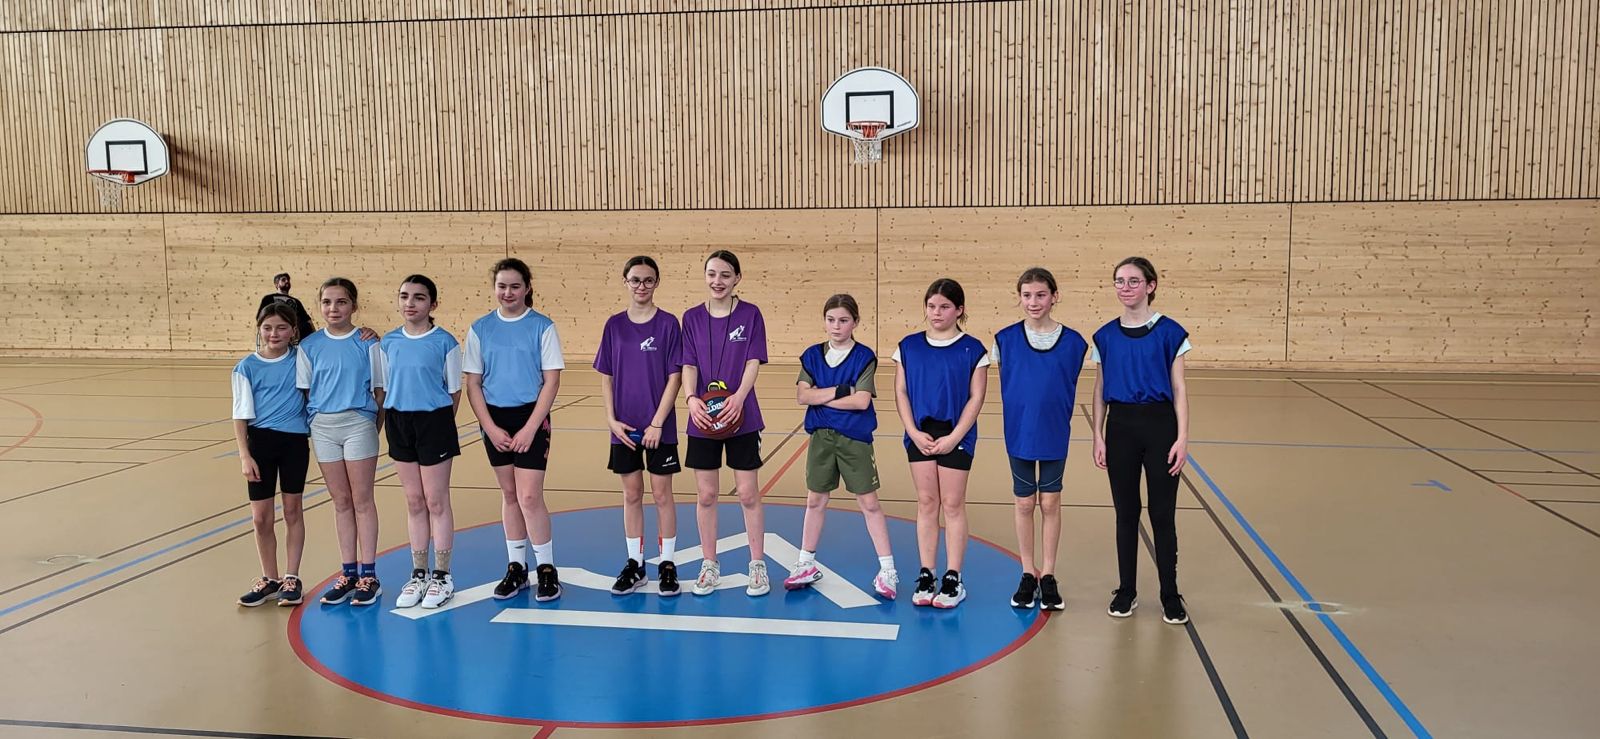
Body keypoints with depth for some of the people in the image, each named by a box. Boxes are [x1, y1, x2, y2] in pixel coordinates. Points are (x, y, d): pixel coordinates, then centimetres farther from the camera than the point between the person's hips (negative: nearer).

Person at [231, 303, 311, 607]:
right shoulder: (247, 367, -1)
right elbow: (241, 414, -1)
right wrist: (244, 455, -8)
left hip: (295, 441, 0)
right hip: (261, 441, 0)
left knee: (293, 511, 10)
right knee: (261, 517, 4)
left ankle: (292, 579, 21)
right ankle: (269, 579, 21)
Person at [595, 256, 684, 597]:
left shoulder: (668, 323, -5)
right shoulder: (614, 325, 3)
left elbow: (675, 377, -7)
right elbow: (606, 378, 6)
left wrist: (657, 423, -12)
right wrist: (612, 420, -4)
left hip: (659, 428, -3)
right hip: (624, 428, 3)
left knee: (662, 494, 4)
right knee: (631, 495, 10)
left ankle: (668, 565, 16)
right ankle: (634, 565, 21)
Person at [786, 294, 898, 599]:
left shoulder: (864, 356, -7)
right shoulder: (813, 355, 3)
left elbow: (861, 400, -17)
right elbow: (802, 395, -7)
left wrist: (820, 397, -12)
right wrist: (839, 391, -15)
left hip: (855, 439, -4)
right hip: (821, 437, 4)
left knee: (869, 502, 1)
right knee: (815, 500, 13)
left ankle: (887, 570, 8)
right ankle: (807, 564, 27)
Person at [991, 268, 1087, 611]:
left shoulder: (1073, 342, -6)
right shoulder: (1006, 338, -5)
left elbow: (1070, 389, 3)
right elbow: (1007, 385, 3)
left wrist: (1056, 419, 1)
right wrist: (1023, 413, -1)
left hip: (1054, 436, 0)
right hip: (1019, 433, 0)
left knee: (1050, 503, 7)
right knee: (1024, 504, 9)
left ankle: (1048, 575, 19)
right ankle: (1028, 574, 21)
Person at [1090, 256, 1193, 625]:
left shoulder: (1169, 332, -3)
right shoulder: (1106, 335, 5)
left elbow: (1179, 389, -3)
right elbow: (1100, 390, 8)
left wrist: (1182, 437, -8)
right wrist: (1098, 435, 3)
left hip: (1160, 424, -2)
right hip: (1120, 426, 2)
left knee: (1162, 514, 3)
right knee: (1126, 512, 9)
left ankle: (1171, 595, 14)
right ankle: (1126, 591, 20)